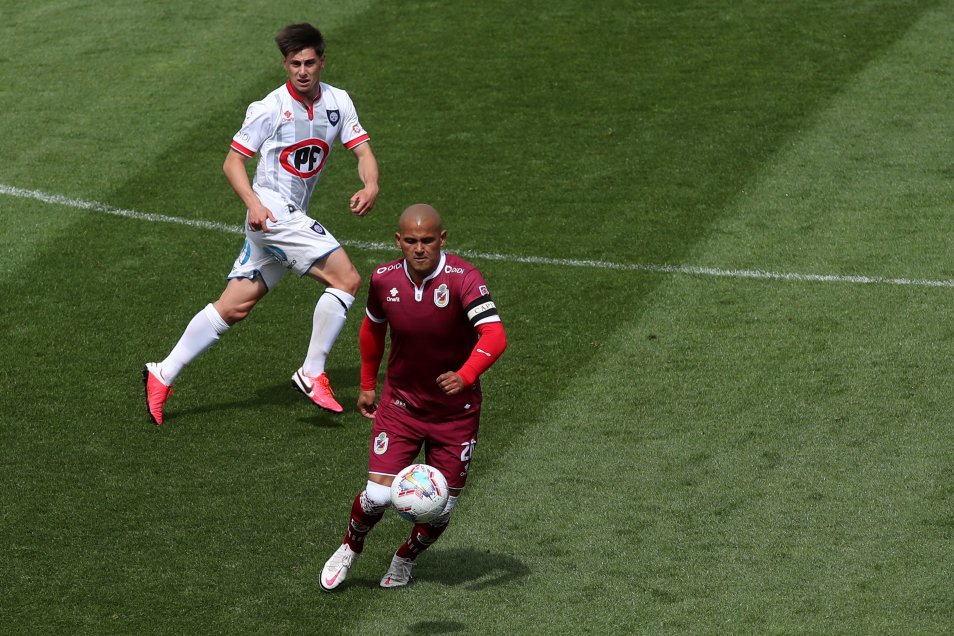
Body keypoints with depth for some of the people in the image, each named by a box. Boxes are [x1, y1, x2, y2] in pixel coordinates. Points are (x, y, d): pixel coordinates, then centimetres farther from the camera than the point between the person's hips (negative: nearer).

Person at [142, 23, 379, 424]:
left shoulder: (337, 102, 8)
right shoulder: (271, 108, -9)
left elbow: (363, 151, 7)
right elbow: (233, 161, -6)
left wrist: (370, 186, -15)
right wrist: (253, 203, -23)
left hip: (292, 218, 7)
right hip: (272, 208, -7)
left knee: (235, 307, 6)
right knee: (347, 279, -17)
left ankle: (162, 375, 11)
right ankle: (312, 375, -10)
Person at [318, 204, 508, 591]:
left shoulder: (462, 278, -22)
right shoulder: (384, 279, -9)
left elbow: (494, 334, -34)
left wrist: (465, 375, -50)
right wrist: (367, 384, 17)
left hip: (456, 410, -1)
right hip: (400, 403, 1)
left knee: (441, 509, 4)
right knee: (378, 496, -10)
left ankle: (405, 559, 35)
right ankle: (349, 549, 21)